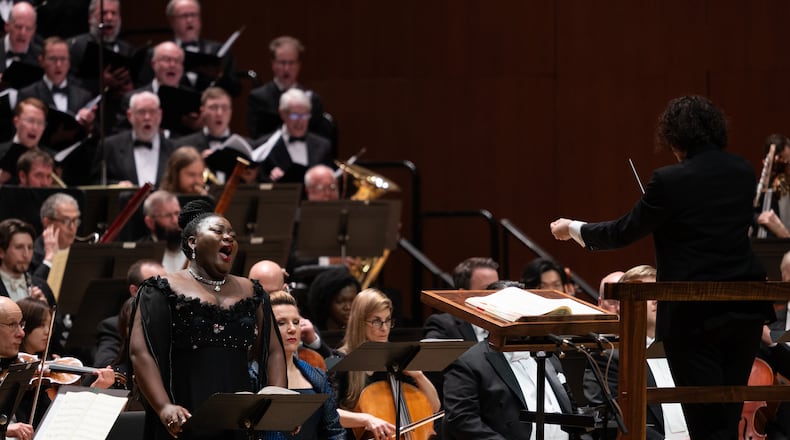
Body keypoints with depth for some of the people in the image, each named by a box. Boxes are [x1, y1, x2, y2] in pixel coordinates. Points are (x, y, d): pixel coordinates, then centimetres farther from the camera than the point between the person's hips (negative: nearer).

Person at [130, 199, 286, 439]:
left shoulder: (250, 292, 17)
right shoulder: (164, 291, 2)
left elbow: (272, 351, 15)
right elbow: (141, 351, -7)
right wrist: (163, 407, -21)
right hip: (184, 419, -4)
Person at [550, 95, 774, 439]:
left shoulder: (670, 181, -13)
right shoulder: (744, 173, 5)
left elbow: (623, 232, -5)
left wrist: (573, 229, 13)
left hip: (695, 314, -6)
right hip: (745, 309, 6)